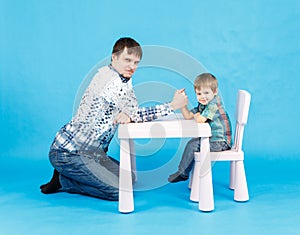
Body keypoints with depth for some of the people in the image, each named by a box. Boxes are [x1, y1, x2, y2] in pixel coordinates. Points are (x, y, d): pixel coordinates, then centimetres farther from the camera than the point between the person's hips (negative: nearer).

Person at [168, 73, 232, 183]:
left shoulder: (213, 105, -21)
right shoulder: (203, 105, 10)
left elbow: (200, 120, -31)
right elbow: (188, 116, 10)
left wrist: (196, 115, -8)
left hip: (221, 142, -11)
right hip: (213, 139, 11)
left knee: (193, 145, -14)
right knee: (193, 142, 19)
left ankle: (182, 173, 0)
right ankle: (184, 173, 27)